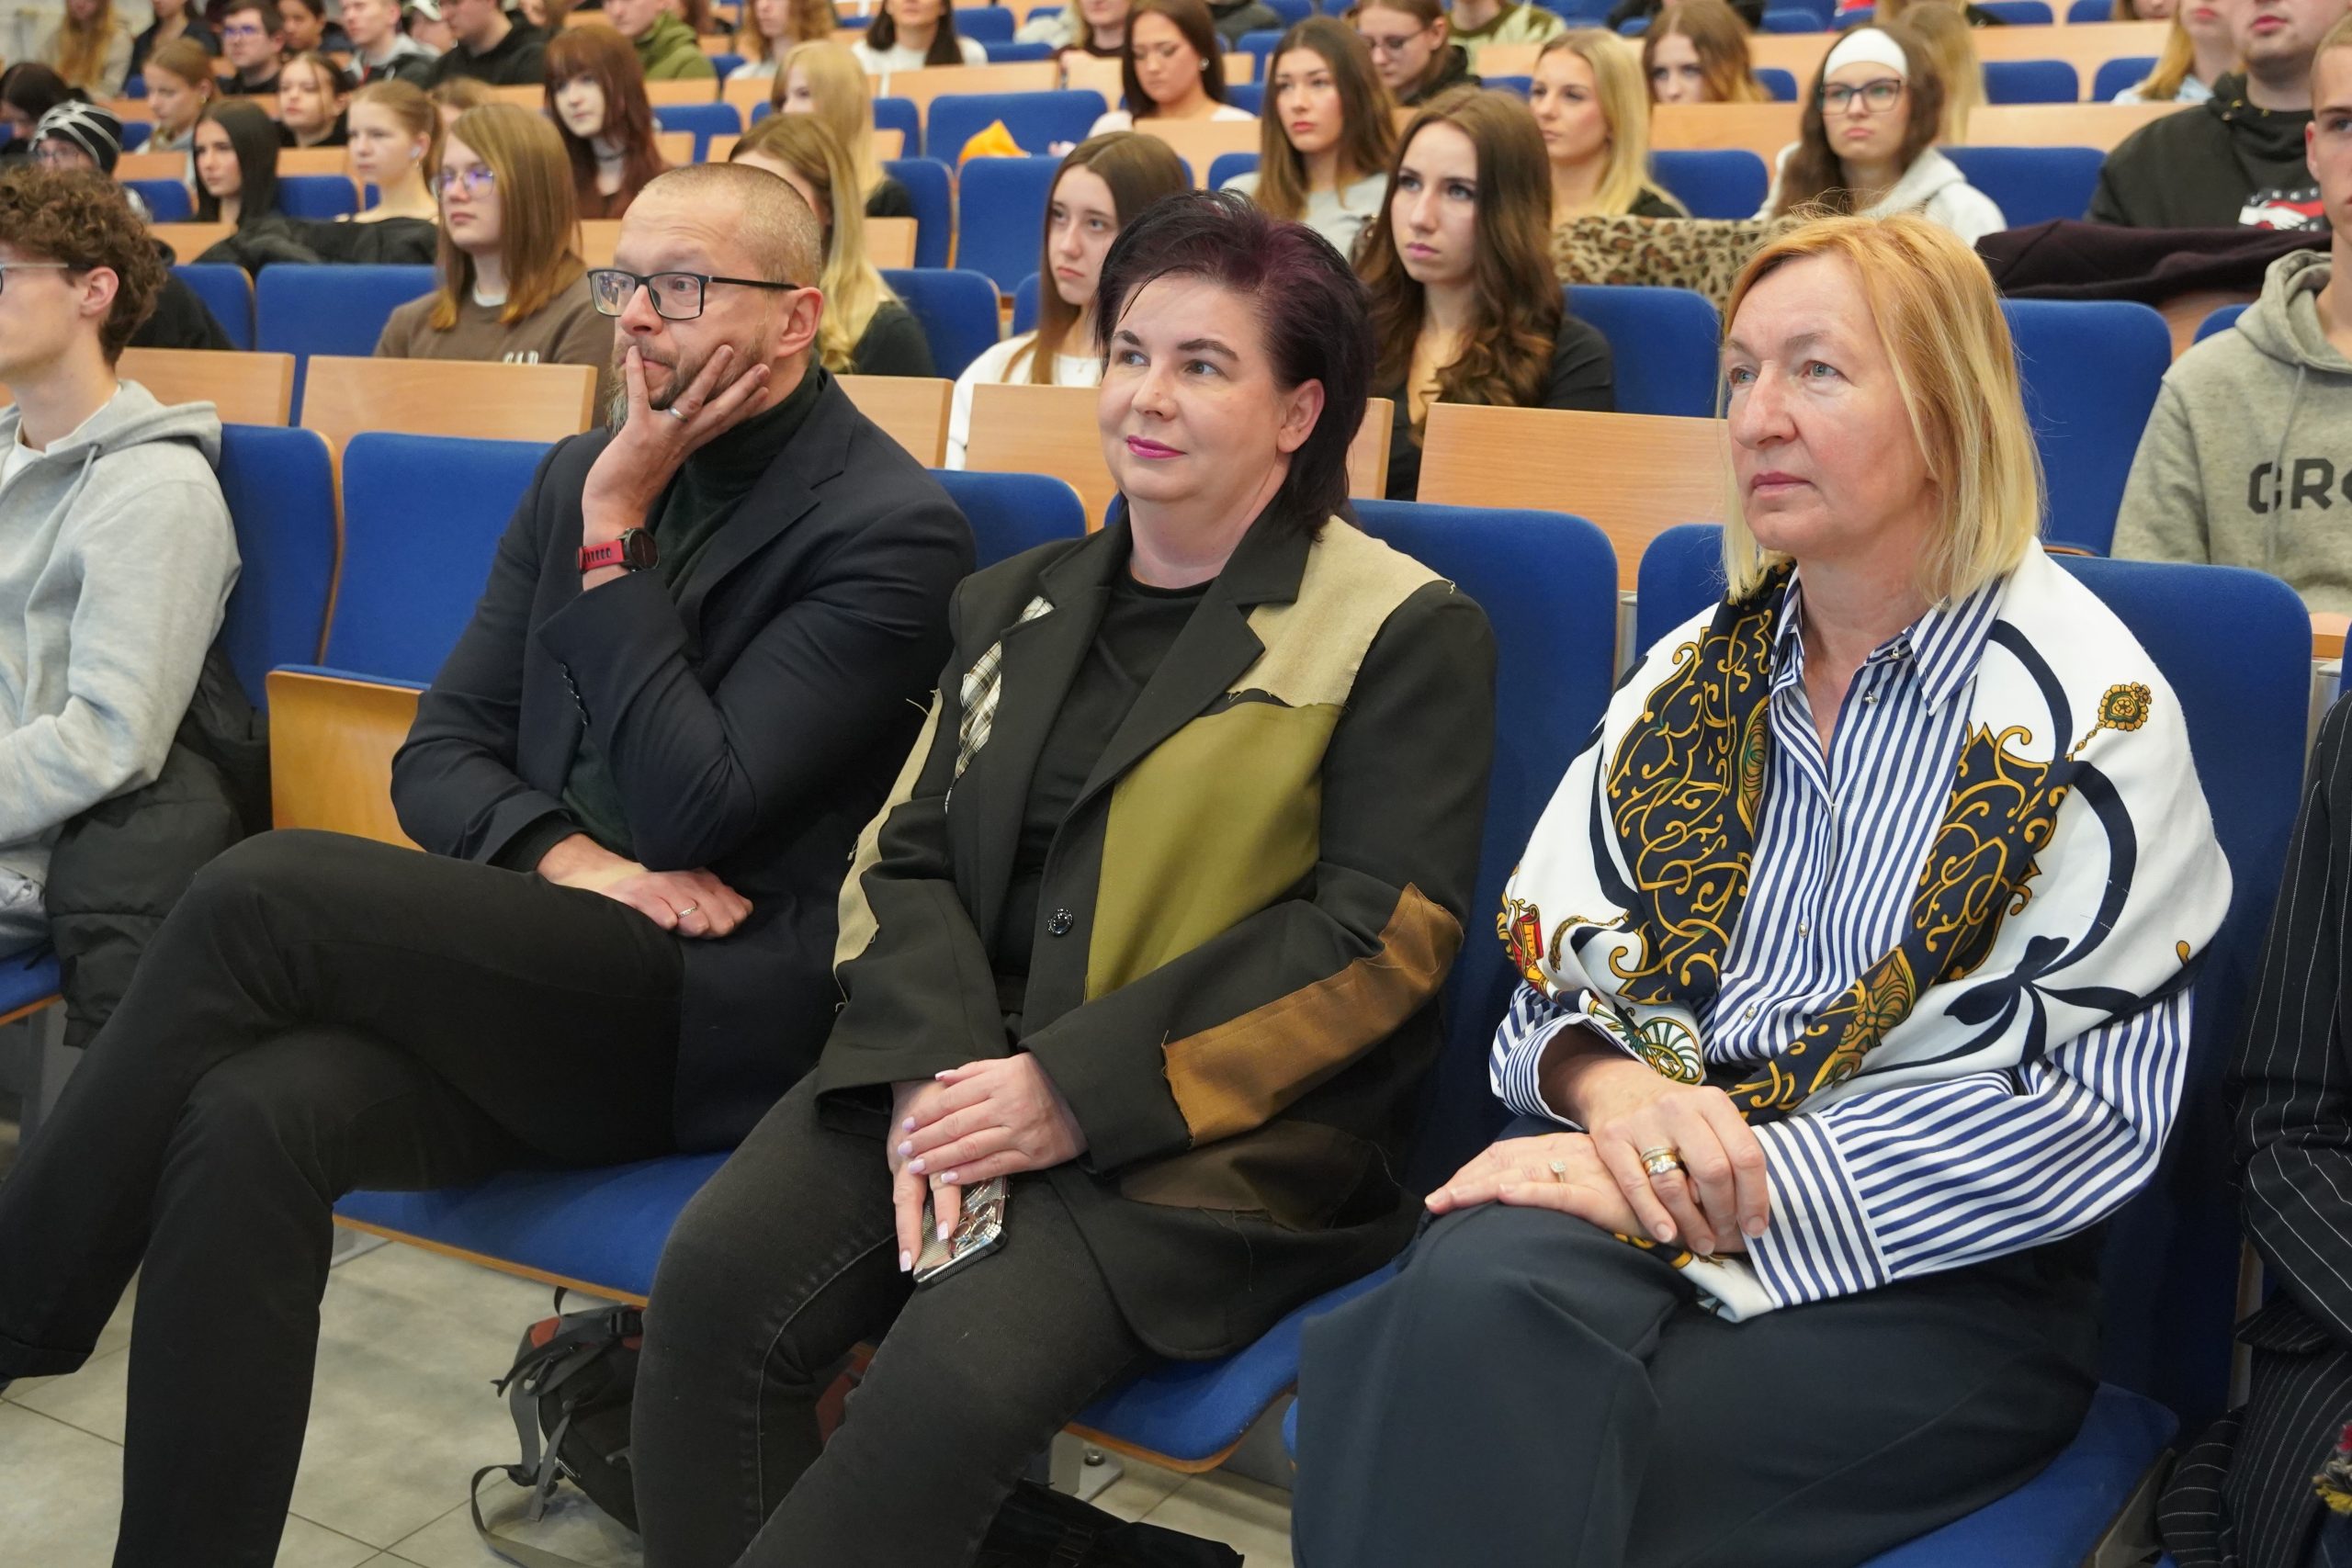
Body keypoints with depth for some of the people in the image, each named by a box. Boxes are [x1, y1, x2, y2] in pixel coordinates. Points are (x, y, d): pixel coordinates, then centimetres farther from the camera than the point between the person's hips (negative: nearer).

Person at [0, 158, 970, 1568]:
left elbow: (692, 810, -13)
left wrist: (616, 534, -10)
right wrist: (567, 857, -9)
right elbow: (439, 754, 13)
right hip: (530, 979, 6)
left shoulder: (891, 529, -6)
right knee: (254, 1119, -26)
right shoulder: (582, 475, 15)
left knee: (266, 888, -23)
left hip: (713, 1020, -6)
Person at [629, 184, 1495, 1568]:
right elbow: (908, 853, 12)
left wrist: (1076, 1090, -16)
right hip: (964, 1060, 5)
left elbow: (1377, 937, -9)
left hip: (1224, 1129, -4)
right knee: (719, 1273, -22)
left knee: (968, 1367, -29)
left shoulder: (1407, 633, 1)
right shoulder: (1017, 606, 19)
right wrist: (929, 1068, -10)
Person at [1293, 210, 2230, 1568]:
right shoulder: (1697, 672, 11)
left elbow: (2081, 1112, -11)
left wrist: (1734, 1178, -18)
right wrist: (1609, 1086, -14)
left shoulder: (2087, 713, -5)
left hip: (1937, 1280, -4)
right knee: (1472, 1293, -30)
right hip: (1660, 1192, 4)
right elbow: (1560, 962, 10)